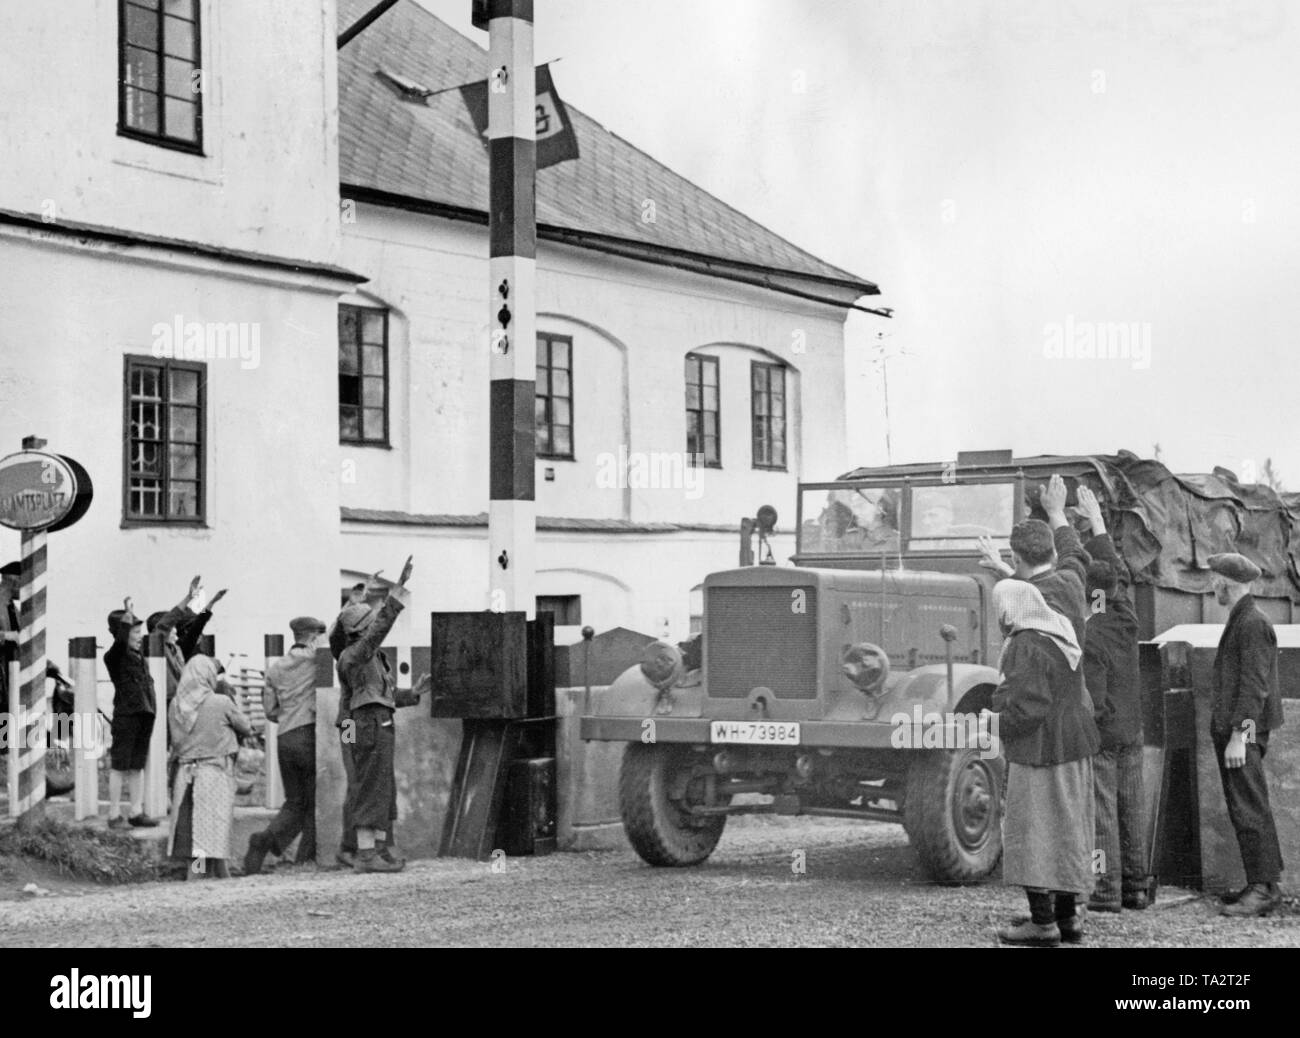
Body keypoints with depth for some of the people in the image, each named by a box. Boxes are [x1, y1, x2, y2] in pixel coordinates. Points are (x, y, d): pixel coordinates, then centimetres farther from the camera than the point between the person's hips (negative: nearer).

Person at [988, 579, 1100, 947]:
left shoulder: (1026, 647, -19)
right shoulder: (1060, 638, 10)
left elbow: (1029, 706, -24)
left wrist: (998, 724, -8)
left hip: (1039, 753, -9)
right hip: (1073, 749, 9)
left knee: (1032, 833, -2)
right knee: (1065, 831, 13)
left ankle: (1042, 921, -2)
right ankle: (1067, 916, 18)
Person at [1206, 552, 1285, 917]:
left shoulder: (1253, 624, -13)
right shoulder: (1239, 621, 18)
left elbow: (1254, 685, -19)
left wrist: (1239, 736, -22)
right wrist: (1227, 733, 17)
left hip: (1244, 733, -10)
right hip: (1230, 730, 10)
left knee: (1250, 812, -10)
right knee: (1243, 811, 12)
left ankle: (1263, 889, -9)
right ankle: (1262, 884, 16)